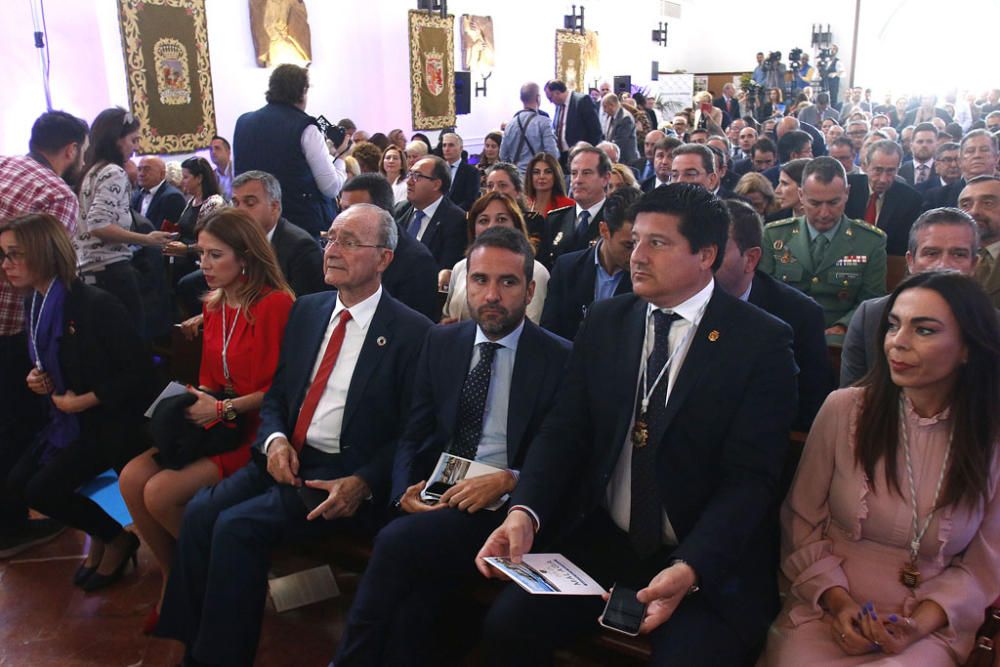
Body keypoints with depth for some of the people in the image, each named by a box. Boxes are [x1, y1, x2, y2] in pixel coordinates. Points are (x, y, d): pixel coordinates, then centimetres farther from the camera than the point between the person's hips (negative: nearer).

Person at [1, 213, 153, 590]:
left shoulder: (96, 304, -22)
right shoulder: (34, 305, 4)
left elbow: (138, 371, -22)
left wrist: (83, 401, -19)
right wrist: (38, 379, -2)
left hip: (109, 421, -8)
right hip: (66, 419, 9)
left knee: (42, 489, -14)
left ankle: (118, 538, 11)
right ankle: (101, 535, 19)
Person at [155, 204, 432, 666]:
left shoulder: (412, 332, -9)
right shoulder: (306, 310, 11)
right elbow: (275, 394, 14)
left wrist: (363, 484, -21)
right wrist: (275, 439, -6)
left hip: (346, 477, -6)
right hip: (287, 458, 6)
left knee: (238, 525, -22)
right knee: (200, 511, -16)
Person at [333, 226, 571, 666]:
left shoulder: (561, 359, -1)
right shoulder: (441, 343, 12)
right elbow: (414, 436, 14)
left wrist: (509, 481, -18)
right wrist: (406, 489, -6)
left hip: (504, 507, -3)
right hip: (432, 498, 3)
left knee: (397, 541, -27)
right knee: (413, 607, -27)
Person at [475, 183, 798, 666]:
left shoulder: (761, 342, -8)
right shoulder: (603, 322, 5)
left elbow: (751, 477, -12)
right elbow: (564, 431, 1)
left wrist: (689, 568, -26)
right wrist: (525, 511, -16)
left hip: (711, 559, -3)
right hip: (598, 541, 4)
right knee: (506, 627, -13)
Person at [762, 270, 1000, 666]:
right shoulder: (843, 409, -6)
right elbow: (801, 521, 1)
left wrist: (921, 624, -11)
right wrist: (838, 602, -10)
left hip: (930, 629, 0)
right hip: (824, 611, 0)